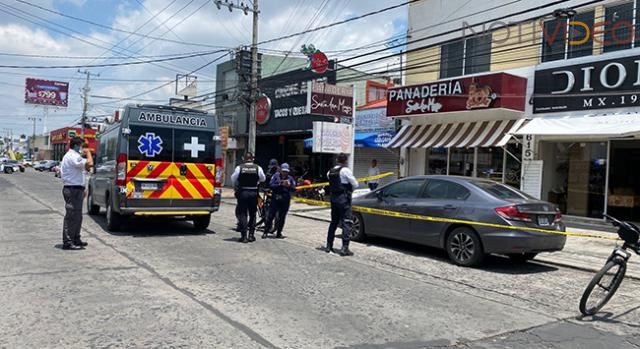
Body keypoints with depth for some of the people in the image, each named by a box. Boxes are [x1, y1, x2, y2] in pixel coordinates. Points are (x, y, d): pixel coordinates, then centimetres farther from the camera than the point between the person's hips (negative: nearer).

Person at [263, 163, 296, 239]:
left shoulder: (290, 178, 8)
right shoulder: (276, 176, 2)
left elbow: (294, 190, 4)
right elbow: (270, 185, -9)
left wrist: (289, 186, -15)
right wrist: (280, 184, -17)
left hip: (285, 201, 2)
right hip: (275, 199, -2)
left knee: (281, 218, 6)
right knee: (270, 216, -3)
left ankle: (279, 233, 16)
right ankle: (265, 232, 6)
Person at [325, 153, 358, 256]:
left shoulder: (330, 171, 9)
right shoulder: (345, 170, -12)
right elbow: (355, 184, -12)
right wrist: (350, 189, 9)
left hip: (333, 197, 7)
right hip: (343, 198, -7)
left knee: (334, 221, 17)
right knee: (346, 223, -4)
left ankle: (329, 246, 22)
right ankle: (344, 248, -8)